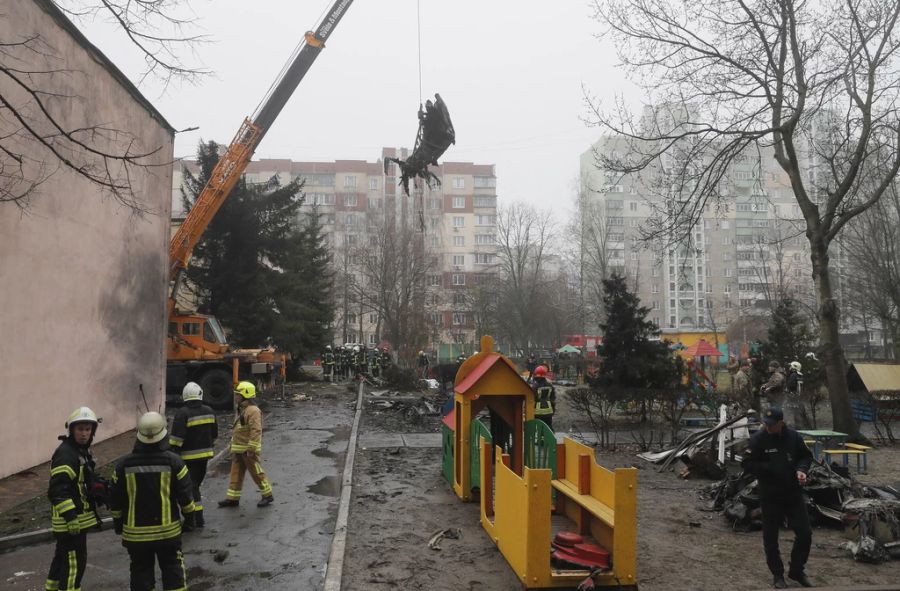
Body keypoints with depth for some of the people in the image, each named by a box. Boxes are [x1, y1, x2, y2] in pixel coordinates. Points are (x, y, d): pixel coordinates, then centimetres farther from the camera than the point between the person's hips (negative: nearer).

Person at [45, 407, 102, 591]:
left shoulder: (83, 450, 10)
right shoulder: (65, 453, -21)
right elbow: (59, 490, -26)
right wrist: (71, 517, -27)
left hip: (78, 516, 10)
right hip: (70, 519, -10)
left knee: (62, 556, 22)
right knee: (74, 561, -4)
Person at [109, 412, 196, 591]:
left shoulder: (124, 464, -7)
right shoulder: (173, 461, -12)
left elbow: (116, 500, 1)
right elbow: (185, 495, -8)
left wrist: (118, 522, 17)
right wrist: (189, 512, 12)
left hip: (136, 533, 1)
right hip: (167, 530, -1)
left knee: (141, 573, 13)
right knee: (172, 571, 12)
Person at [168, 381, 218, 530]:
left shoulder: (182, 413, -14)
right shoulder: (209, 411, 5)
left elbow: (177, 437, -19)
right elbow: (214, 434, 14)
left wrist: (173, 451, -11)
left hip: (189, 456, -6)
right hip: (205, 454, 6)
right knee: (196, 484, 18)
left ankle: (190, 520, -1)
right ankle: (198, 518, 22)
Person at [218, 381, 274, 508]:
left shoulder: (253, 410, -18)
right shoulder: (240, 409, 15)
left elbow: (256, 431, -24)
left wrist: (251, 449, -25)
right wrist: (233, 446, 23)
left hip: (248, 450, -9)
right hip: (238, 449, 9)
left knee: (257, 473, 0)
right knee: (236, 474, 11)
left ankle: (267, 495, 12)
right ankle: (232, 498, 17)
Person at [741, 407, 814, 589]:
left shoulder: (794, 437, -5)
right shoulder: (758, 439, -14)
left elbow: (806, 456, 10)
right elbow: (747, 463, -11)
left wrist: (801, 469, -10)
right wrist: (770, 469, -20)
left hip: (794, 494, 3)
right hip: (770, 496, -3)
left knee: (804, 534, 8)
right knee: (770, 537, 7)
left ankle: (797, 571, 29)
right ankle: (778, 575, 25)